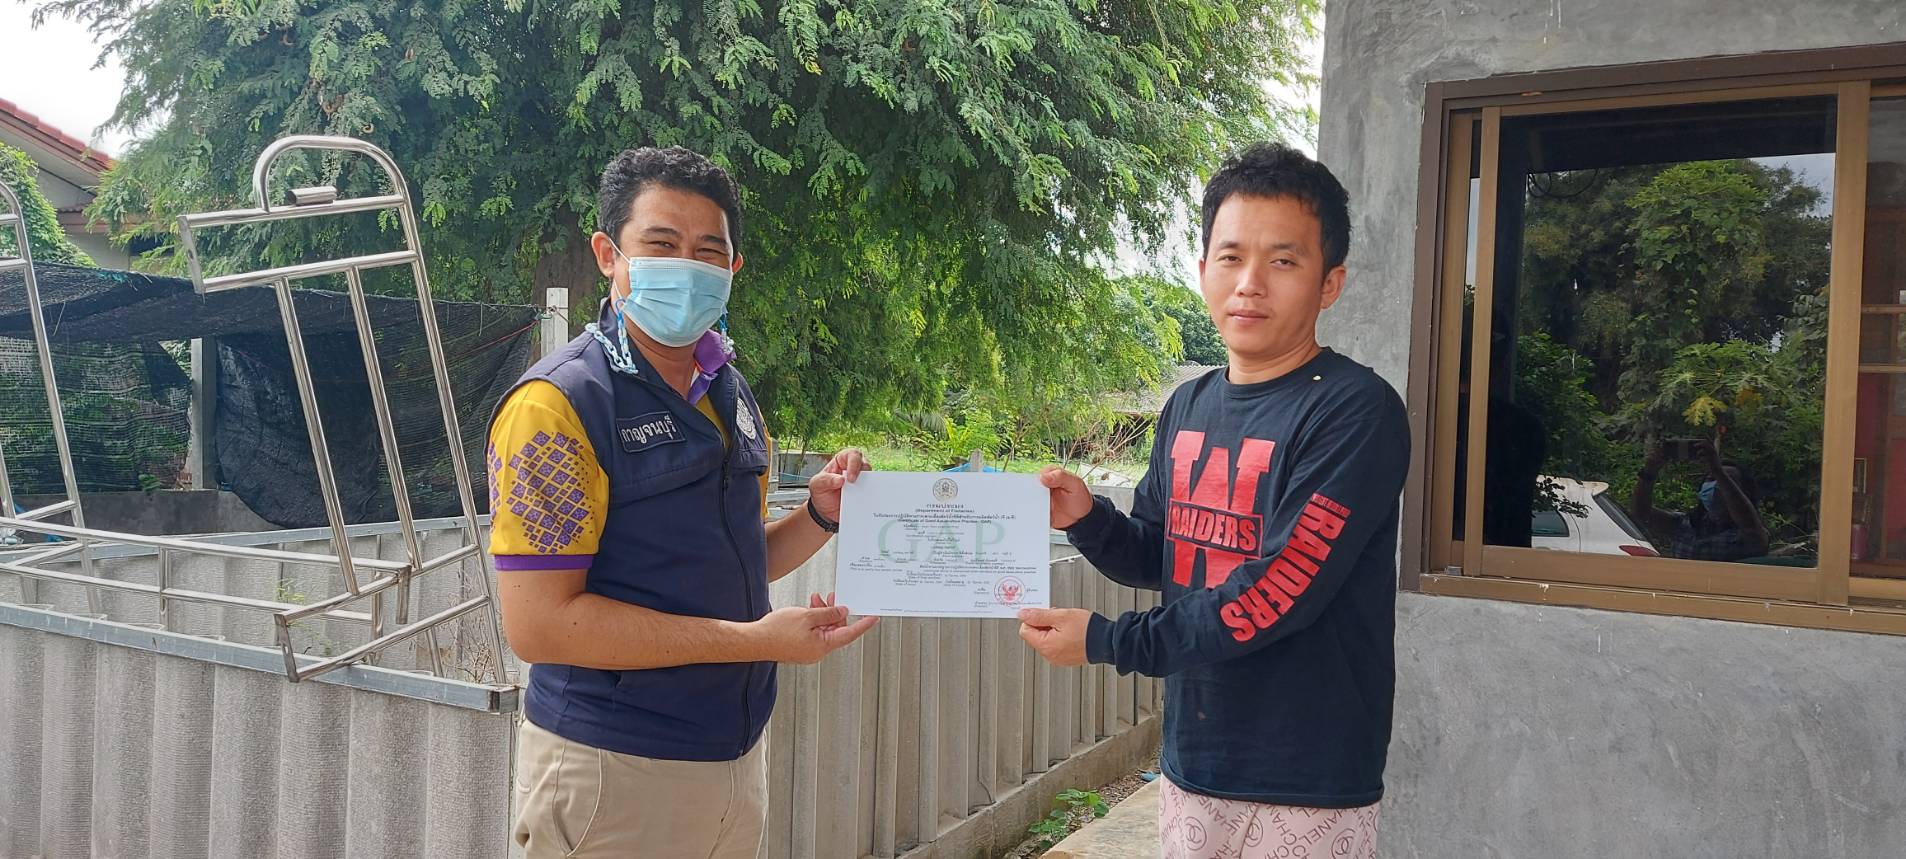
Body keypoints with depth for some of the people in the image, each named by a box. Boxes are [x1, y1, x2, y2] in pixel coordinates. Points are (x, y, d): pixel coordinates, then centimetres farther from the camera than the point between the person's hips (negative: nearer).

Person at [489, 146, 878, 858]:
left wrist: (820, 519, -2)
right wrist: (756, 640, -21)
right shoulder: (558, 403, -15)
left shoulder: (730, 394, 9)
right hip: (614, 770, -7)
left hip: (734, 757, 7)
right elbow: (538, 623, -21)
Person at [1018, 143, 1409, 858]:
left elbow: (1276, 592, -22)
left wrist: (1104, 641, -17)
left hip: (1309, 788, -6)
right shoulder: (1188, 407, 5)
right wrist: (1086, 519, -7)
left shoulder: (1356, 413, -16)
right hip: (1191, 765, 6)